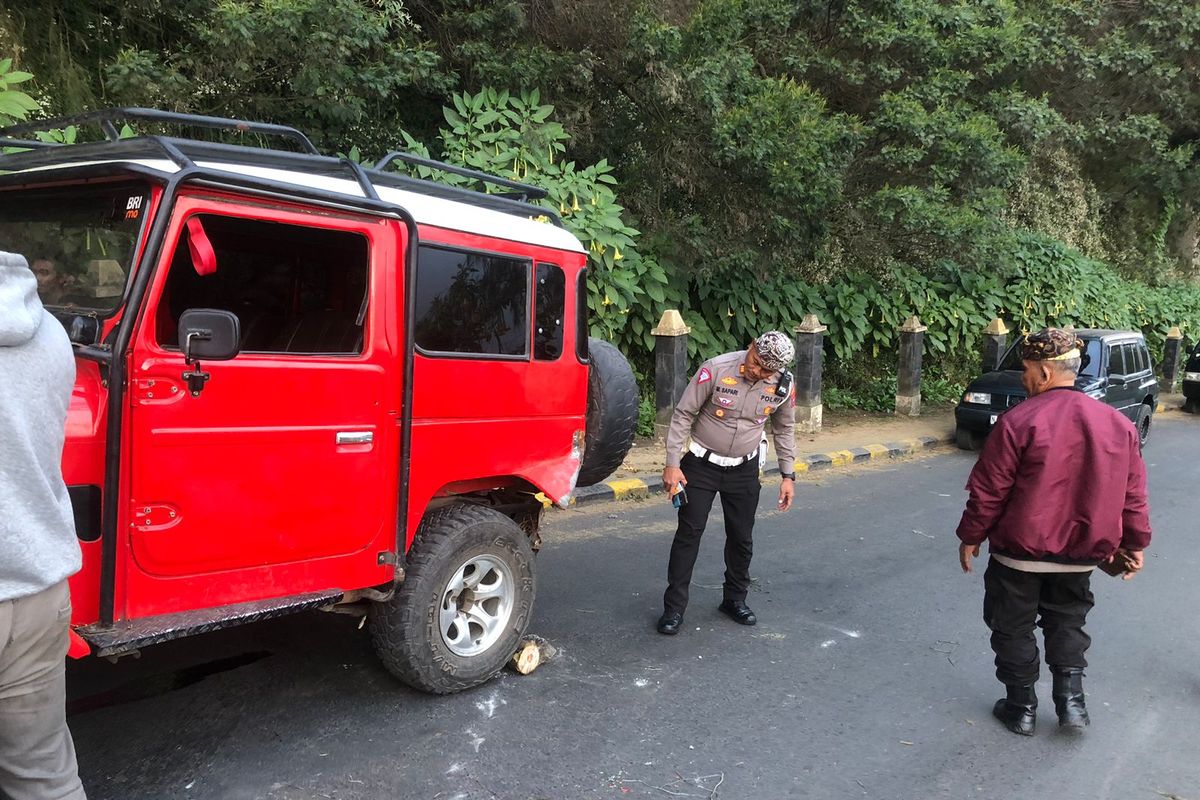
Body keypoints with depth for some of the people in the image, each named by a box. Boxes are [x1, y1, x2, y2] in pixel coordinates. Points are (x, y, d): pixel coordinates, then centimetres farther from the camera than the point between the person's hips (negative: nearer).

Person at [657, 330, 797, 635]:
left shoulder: (783, 385, -10)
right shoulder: (716, 370, -22)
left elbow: (785, 429, 7)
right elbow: (683, 414, -14)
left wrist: (788, 475, 5)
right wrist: (672, 464, -15)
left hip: (744, 469, 3)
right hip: (701, 464, -3)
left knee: (741, 538, 11)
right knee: (689, 533, -1)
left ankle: (735, 599, 30)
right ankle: (674, 607, 7)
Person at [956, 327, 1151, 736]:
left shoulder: (1018, 422, -18)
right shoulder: (1118, 423, -1)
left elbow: (988, 491, -13)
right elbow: (1133, 494, 5)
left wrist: (971, 537, -1)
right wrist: (1134, 544, 17)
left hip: (1020, 551, -4)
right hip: (1080, 553, 5)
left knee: (1014, 628, 12)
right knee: (1067, 621, 24)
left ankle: (1021, 708, 21)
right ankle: (1071, 698, 19)